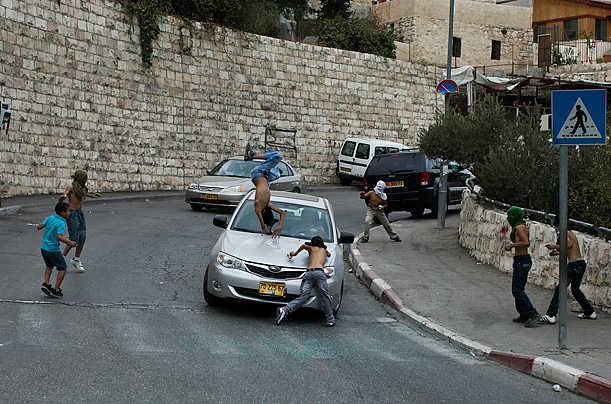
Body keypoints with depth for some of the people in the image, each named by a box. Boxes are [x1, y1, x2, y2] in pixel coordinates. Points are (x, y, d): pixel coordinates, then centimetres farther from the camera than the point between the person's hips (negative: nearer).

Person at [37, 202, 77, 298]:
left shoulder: (50, 218, 2)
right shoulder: (61, 223, -18)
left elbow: (39, 227, 5)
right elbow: (59, 237, -31)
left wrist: (44, 221, 23)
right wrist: (69, 242, -25)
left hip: (44, 248, 7)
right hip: (53, 250, -7)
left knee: (50, 265, 29)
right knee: (63, 268, 6)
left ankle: (46, 283, 14)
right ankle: (55, 290, 4)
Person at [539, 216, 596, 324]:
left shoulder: (566, 233, -8)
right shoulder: (570, 233, 21)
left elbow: (569, 245, -28)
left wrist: (555, 246, -21)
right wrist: (557, 252, 22)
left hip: (575, 265, -10)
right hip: (581, 263, 10)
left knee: (560, 289, -13)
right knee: (575, 290, 26)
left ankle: (551, 316, -21)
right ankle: (590, 312, 33)